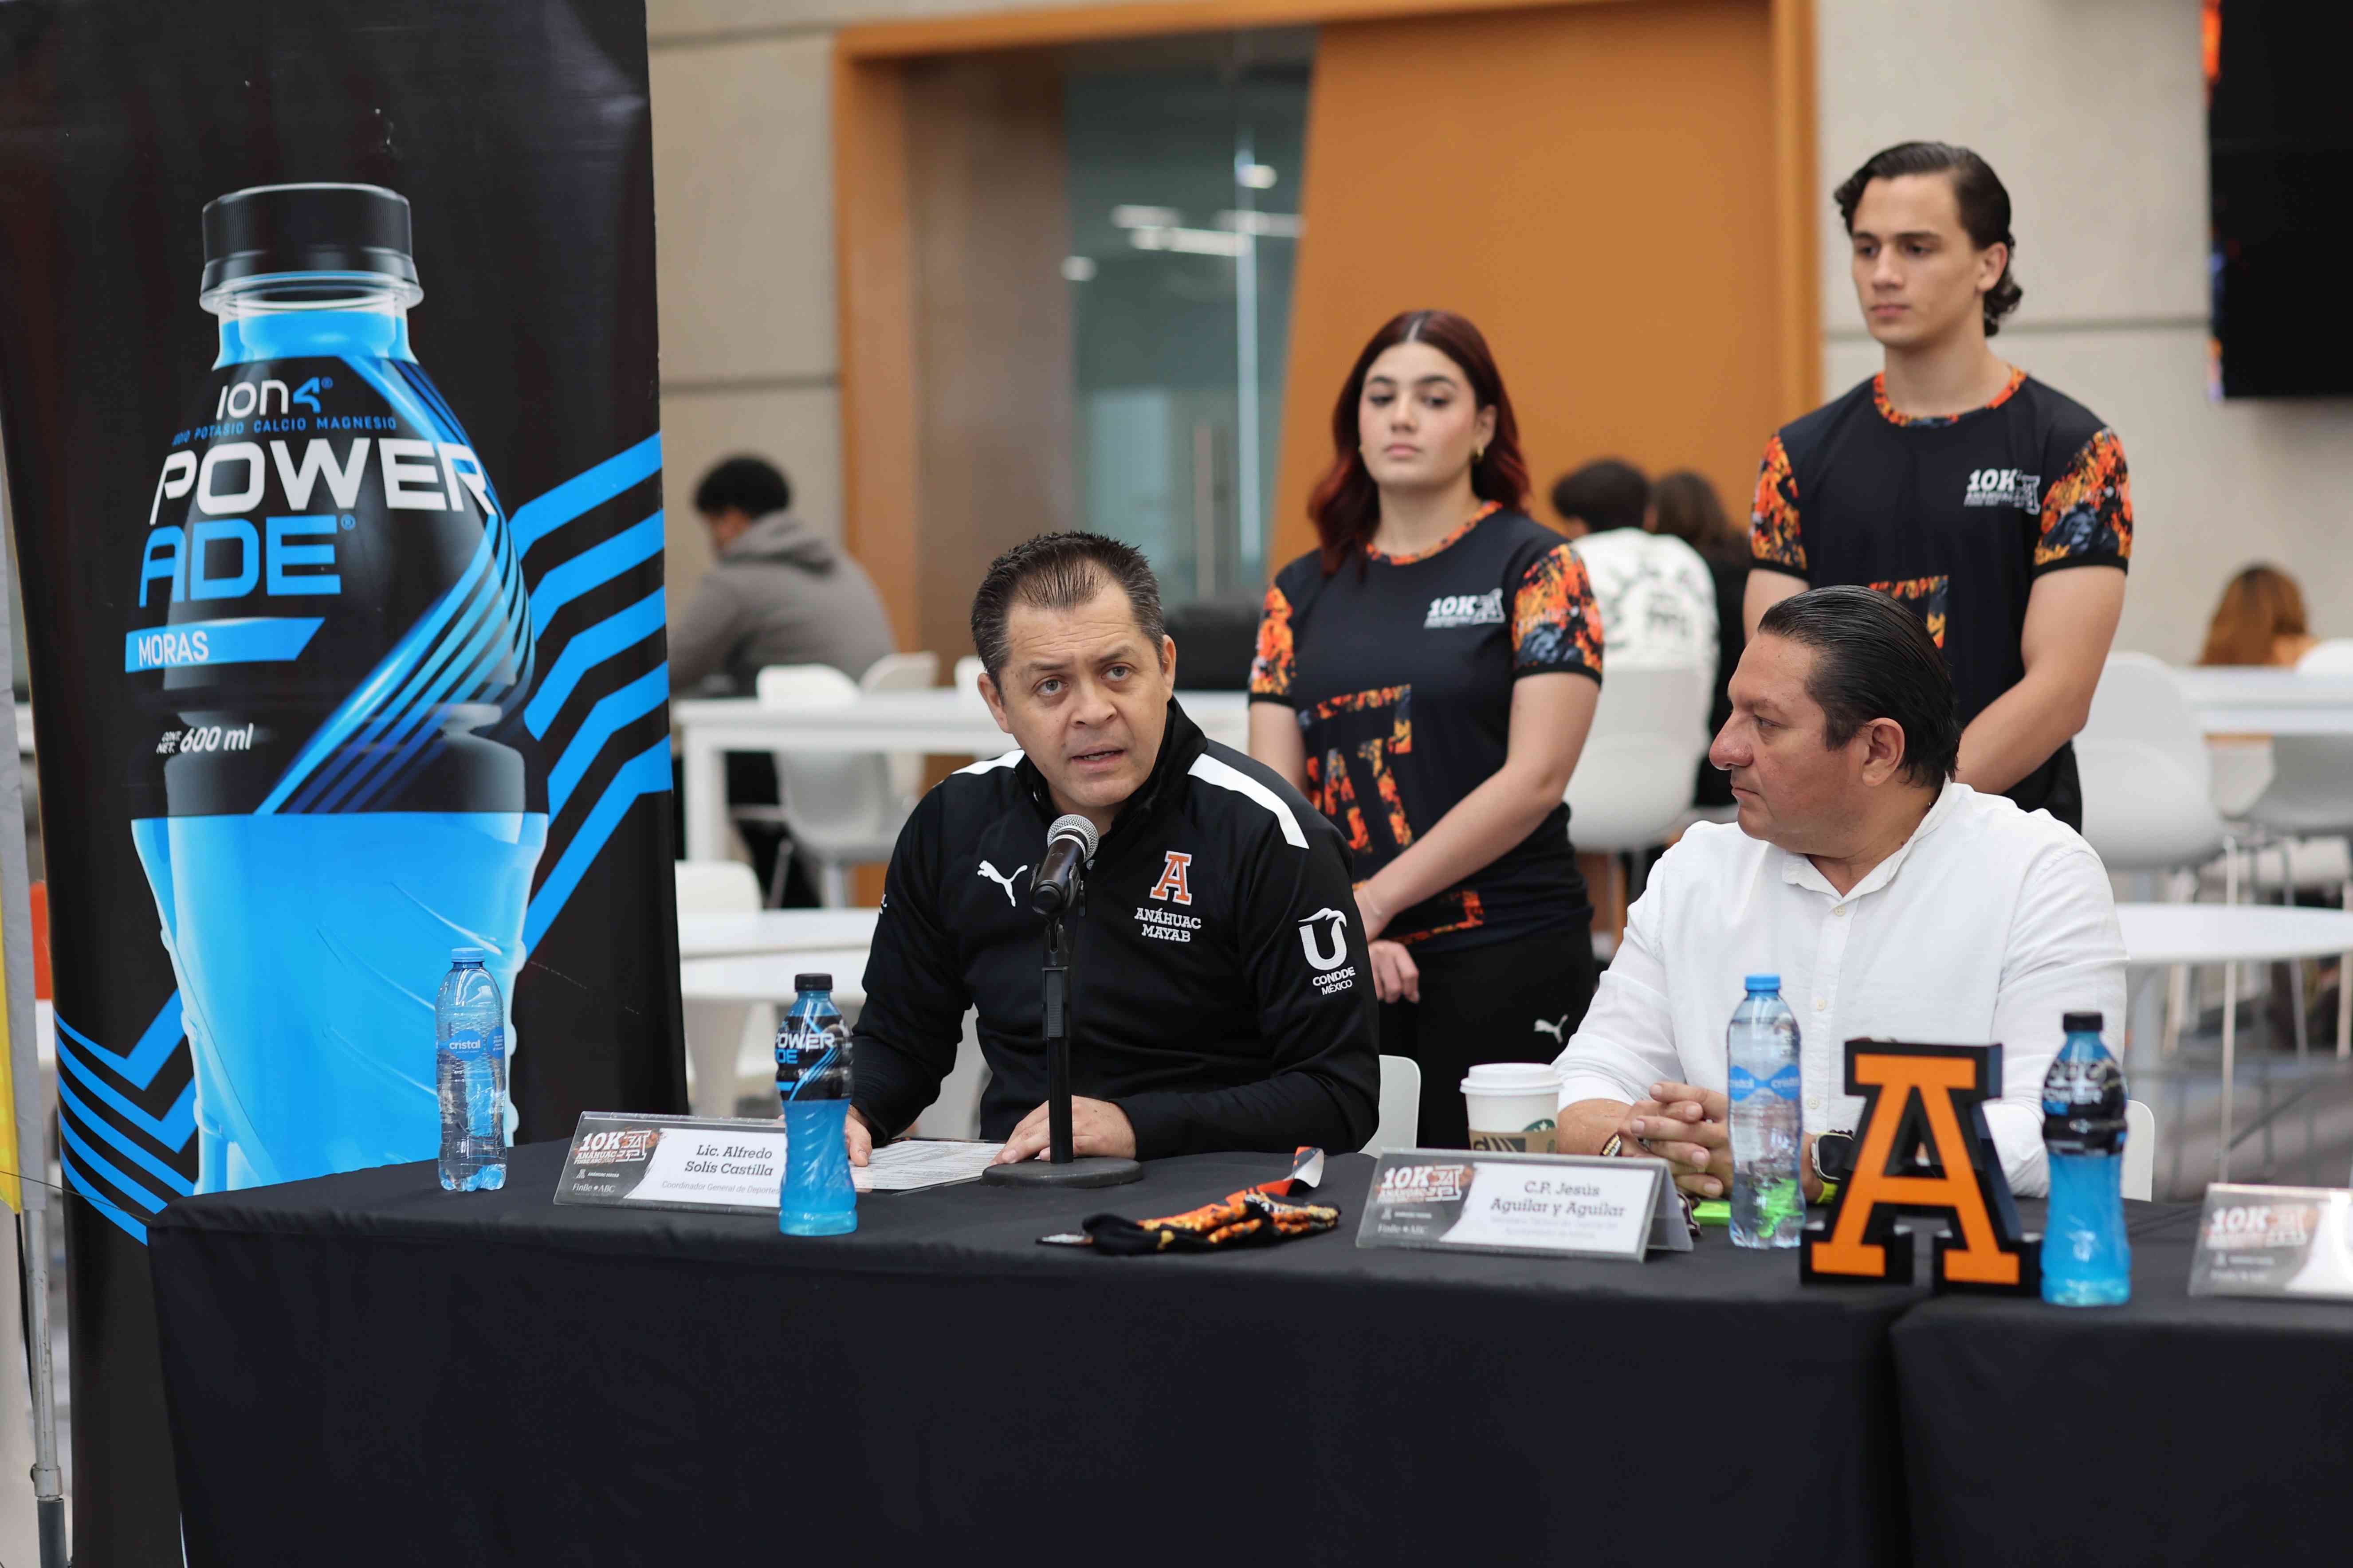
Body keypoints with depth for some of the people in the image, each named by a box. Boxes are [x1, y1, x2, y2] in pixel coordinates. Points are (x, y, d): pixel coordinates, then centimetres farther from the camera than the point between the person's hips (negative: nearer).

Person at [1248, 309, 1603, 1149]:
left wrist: (1373, 900, -11)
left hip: (1508, 959, -4)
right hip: (1344, 970, 4)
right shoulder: (1304, 592, 13)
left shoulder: (1535, 568, 0)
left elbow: (1534, 778, -9)